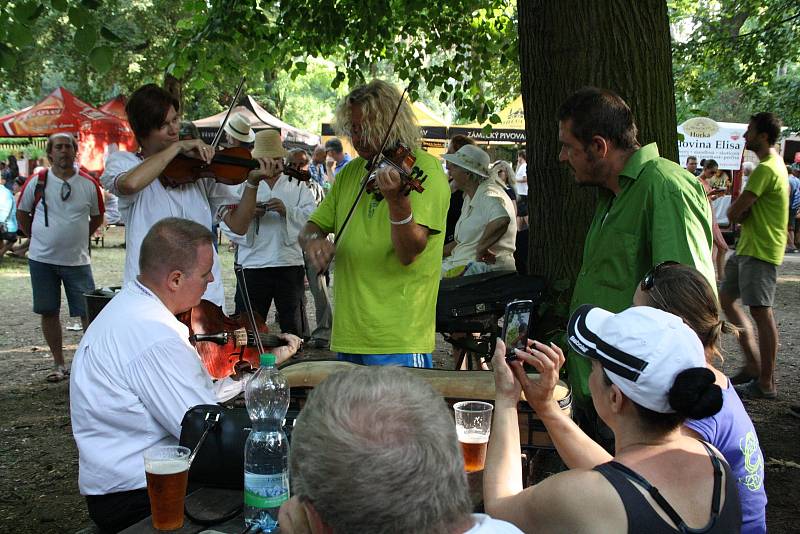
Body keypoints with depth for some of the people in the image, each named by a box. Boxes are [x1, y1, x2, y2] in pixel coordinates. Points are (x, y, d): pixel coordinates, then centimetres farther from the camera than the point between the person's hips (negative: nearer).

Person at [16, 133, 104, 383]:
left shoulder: (89, 184, -1)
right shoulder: (37, 181, -1)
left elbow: (97, 218, 13)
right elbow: (22, 214, 11)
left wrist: (77, 237, 9)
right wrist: (39, 238, 7)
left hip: (78, 260, -1)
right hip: (42, 259, 1)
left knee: (89, 312, -2)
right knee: (49, 312, 8)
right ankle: (59, 364, 20)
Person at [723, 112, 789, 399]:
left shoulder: (765, 169, -18)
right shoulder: (774, 164, 17)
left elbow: (734, 212, -19)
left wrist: (736, 212, 2)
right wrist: (742, 214, 0)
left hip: (760, 250, -11)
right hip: (748, 246, 11)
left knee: (761, 312, -6)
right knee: (726, 299, 14)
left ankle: (766, 383, 2)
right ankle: (753, 364, 20)